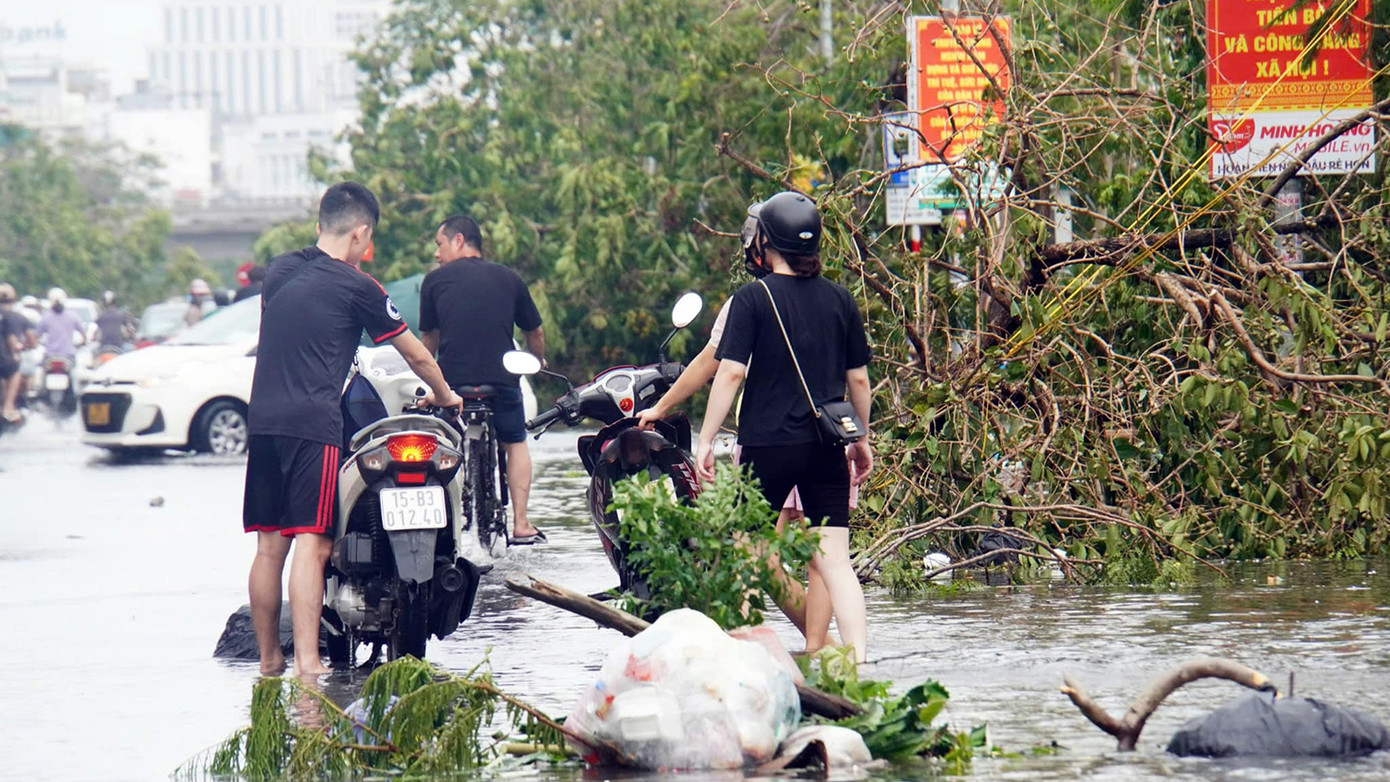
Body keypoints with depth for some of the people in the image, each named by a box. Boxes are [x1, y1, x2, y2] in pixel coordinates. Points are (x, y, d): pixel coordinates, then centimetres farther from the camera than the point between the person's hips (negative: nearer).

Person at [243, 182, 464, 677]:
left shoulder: (279, 272, 15)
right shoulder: (356, 287, -2)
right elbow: (416, 356, 8)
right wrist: (444, 396, 26)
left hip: (263, 421, 6)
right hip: (313, 422, -6)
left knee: (269, 545, 9)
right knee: (311, 543, -11)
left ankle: (268, 658, 15)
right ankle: (307, 663, -18)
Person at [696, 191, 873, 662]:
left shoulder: (753, 298, -6)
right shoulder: (839, 300, 7)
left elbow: (731, 372, -11)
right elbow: (858, 379, 12)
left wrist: (706, 440, -8)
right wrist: (861, 440, 23)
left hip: (768, 444, -4)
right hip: (826, 447, 4)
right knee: (834, 559, 2)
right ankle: (858, 658, -10)